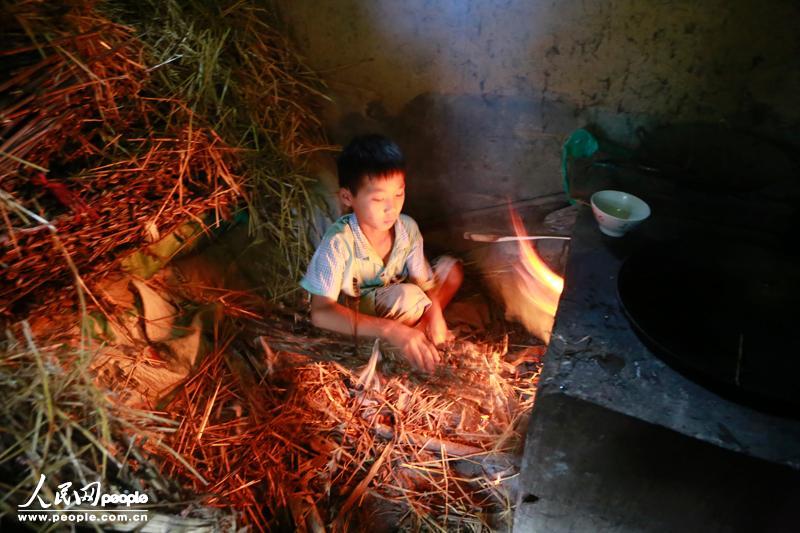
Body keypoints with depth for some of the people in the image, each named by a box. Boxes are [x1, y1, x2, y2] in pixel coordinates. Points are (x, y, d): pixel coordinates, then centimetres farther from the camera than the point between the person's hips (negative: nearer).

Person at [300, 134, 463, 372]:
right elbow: (320, 313, -38)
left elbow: (424, 282, -10)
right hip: (352, 317, -6)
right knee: (409, 296, -33)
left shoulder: (407, 228, -17)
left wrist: (434, 314, -32)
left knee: (452, 268, -3)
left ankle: (416, 332, -8)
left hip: (394, 302, 6)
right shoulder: (338, 243, -32)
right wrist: (391, 330, -48)